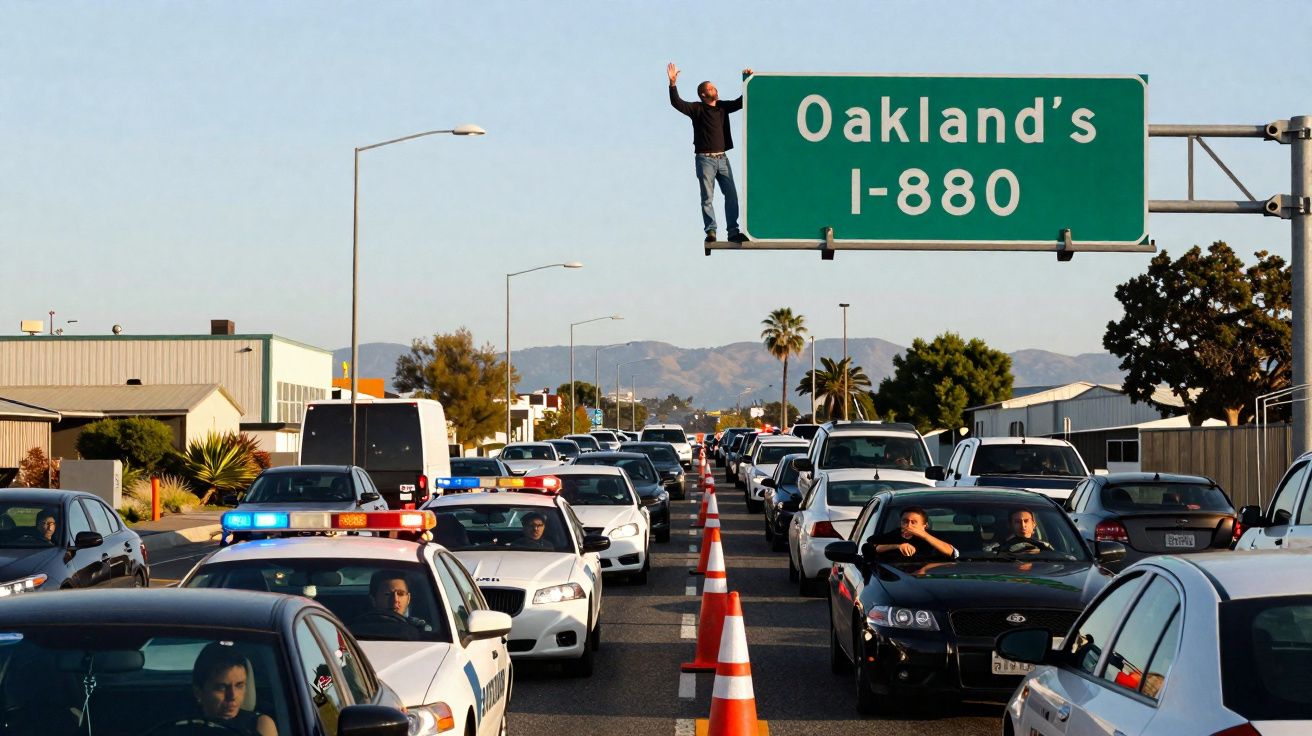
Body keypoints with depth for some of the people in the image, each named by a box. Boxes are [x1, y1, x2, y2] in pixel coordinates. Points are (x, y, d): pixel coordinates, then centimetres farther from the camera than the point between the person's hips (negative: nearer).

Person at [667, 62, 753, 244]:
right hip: (705, 159, -5)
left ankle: (733, 232, 1)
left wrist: (747, 82, 11)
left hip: (722, 158, 5)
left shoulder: (723, 106, 14)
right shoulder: (697, 109, -1)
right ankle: (710, 231, -6)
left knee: (731, 195, -1)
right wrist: (673, 83, -25)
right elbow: (677, 103, -13)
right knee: (708, 198, -4)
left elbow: (741, 102, 20)